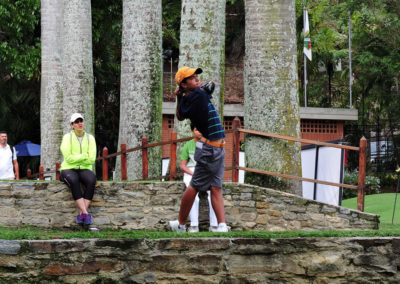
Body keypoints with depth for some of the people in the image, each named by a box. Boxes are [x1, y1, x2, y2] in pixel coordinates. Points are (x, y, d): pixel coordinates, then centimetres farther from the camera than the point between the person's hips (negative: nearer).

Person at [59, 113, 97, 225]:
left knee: (91, 180, -34)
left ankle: (81, 214, -34)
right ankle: (86, 214, -42)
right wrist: (84, 156, -9)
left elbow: (91, 160, -5)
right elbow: (68, 158, -14)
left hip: (84, 170, 2)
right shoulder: (67, 137, -3)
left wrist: (75, 159, -7)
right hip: (68, 170, -2)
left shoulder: (90, 138, 4)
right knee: (73, 181, -39)